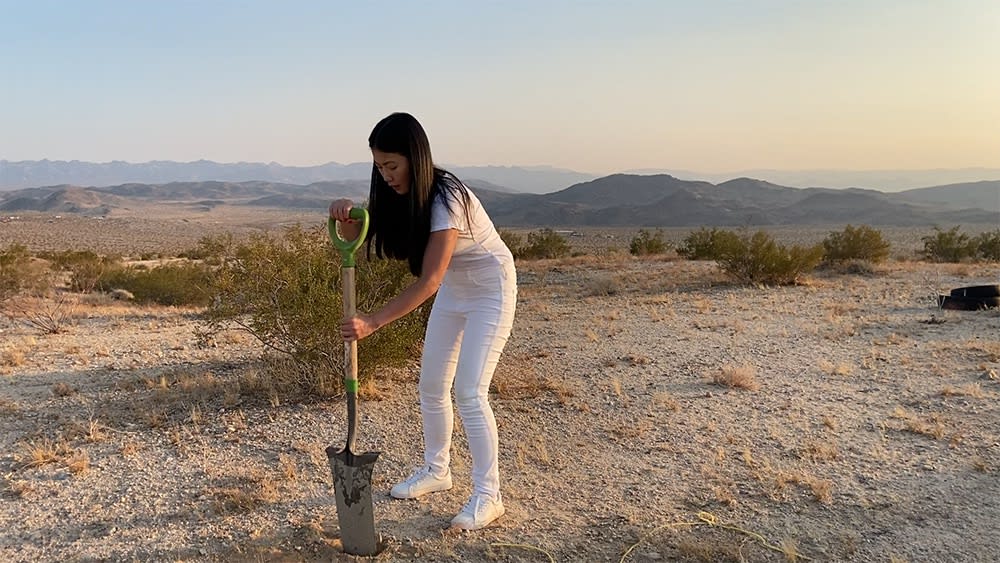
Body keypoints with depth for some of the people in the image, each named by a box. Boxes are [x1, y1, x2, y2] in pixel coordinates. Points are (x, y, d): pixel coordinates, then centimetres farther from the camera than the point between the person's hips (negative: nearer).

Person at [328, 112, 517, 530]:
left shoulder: (446, 198, -31)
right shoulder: (396, 195, -7)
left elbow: (428, 281, -36)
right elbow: (358, 239, -4)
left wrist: (374, 322, -40)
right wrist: (345, 217, -27)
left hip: (491, 290, -8)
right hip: (453, 290, 8)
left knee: (469, 392, -13)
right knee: (431, 387, 10)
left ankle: (487, 495, -2)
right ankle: (436, 470, 29)